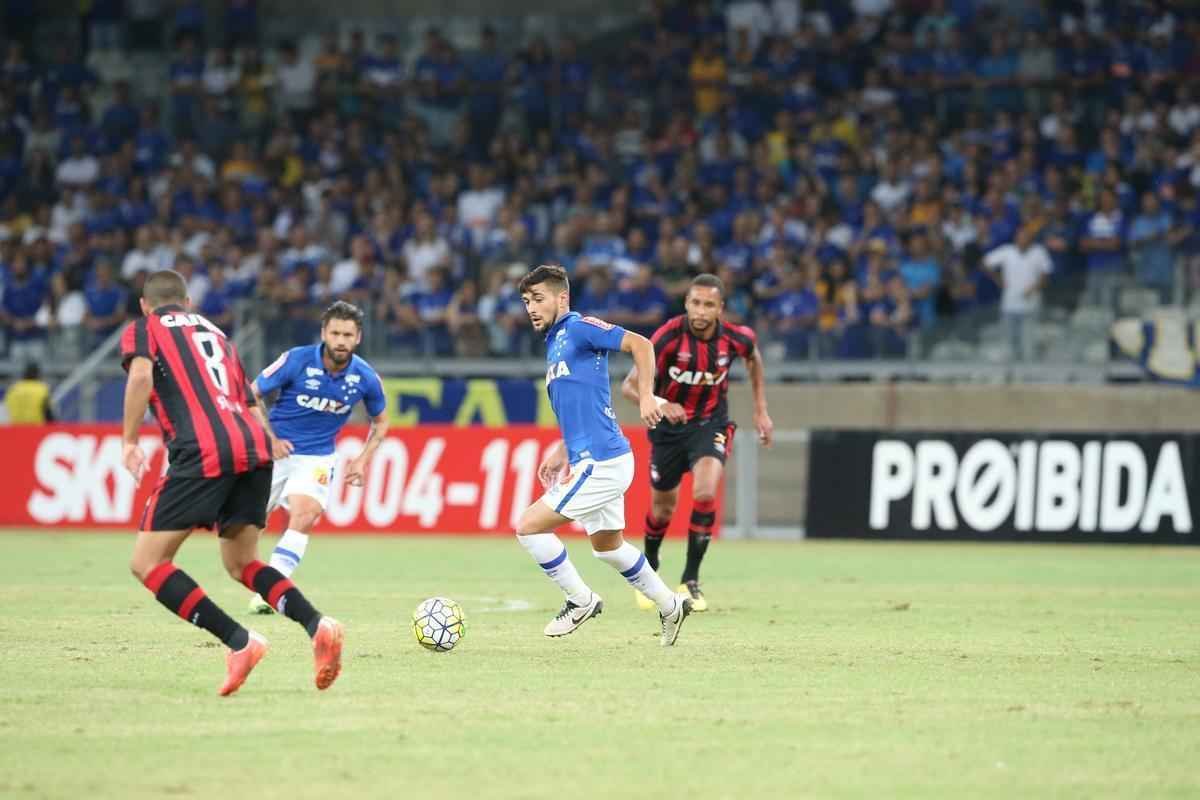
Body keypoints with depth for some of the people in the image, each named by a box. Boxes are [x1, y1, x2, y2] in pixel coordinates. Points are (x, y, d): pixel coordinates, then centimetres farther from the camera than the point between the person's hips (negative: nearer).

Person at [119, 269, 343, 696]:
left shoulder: (141, 330, 14)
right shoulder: (216, 333, 31)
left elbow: (141, 375, -8)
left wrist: (130, 443, -3)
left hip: (202, 453, -6)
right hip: (253, 448, 6)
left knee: (147, 563, -1)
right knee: (241, 563, 18)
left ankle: (238, 641, -15)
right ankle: (317, 625, -7)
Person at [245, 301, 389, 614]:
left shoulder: (366, 378, -7)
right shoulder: (296, 361, -15)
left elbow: (380, 421, 13)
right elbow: (251, 395, -5)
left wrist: (363, 459, 0)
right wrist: (269, 438, -13)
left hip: (317, 456, 0)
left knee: (303, 517, -23)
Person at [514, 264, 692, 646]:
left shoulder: (579, 328, -10)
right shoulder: (555, 343, 18)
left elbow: (640, 344, -19)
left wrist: (646, 396, -26)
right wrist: (562, 451, 20)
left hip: (601, 462, -10)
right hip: (597, 461, 10)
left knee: (529, 527, -9)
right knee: (607, 545, 23)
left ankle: (581, 600, 4)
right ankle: (670, 606, 36)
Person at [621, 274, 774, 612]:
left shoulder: (735, 338, -17)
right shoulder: (669, 336, -25)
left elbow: (753, 356, 10)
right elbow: (630, 386, -26)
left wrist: (761, 410, 10)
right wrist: (659, 404, -46)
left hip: (710, 423, 0)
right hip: (669, 424, 0)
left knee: (705, 492, -25)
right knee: (663, 506, 13)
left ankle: (690, 581, -12)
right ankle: (649, 568, 45)